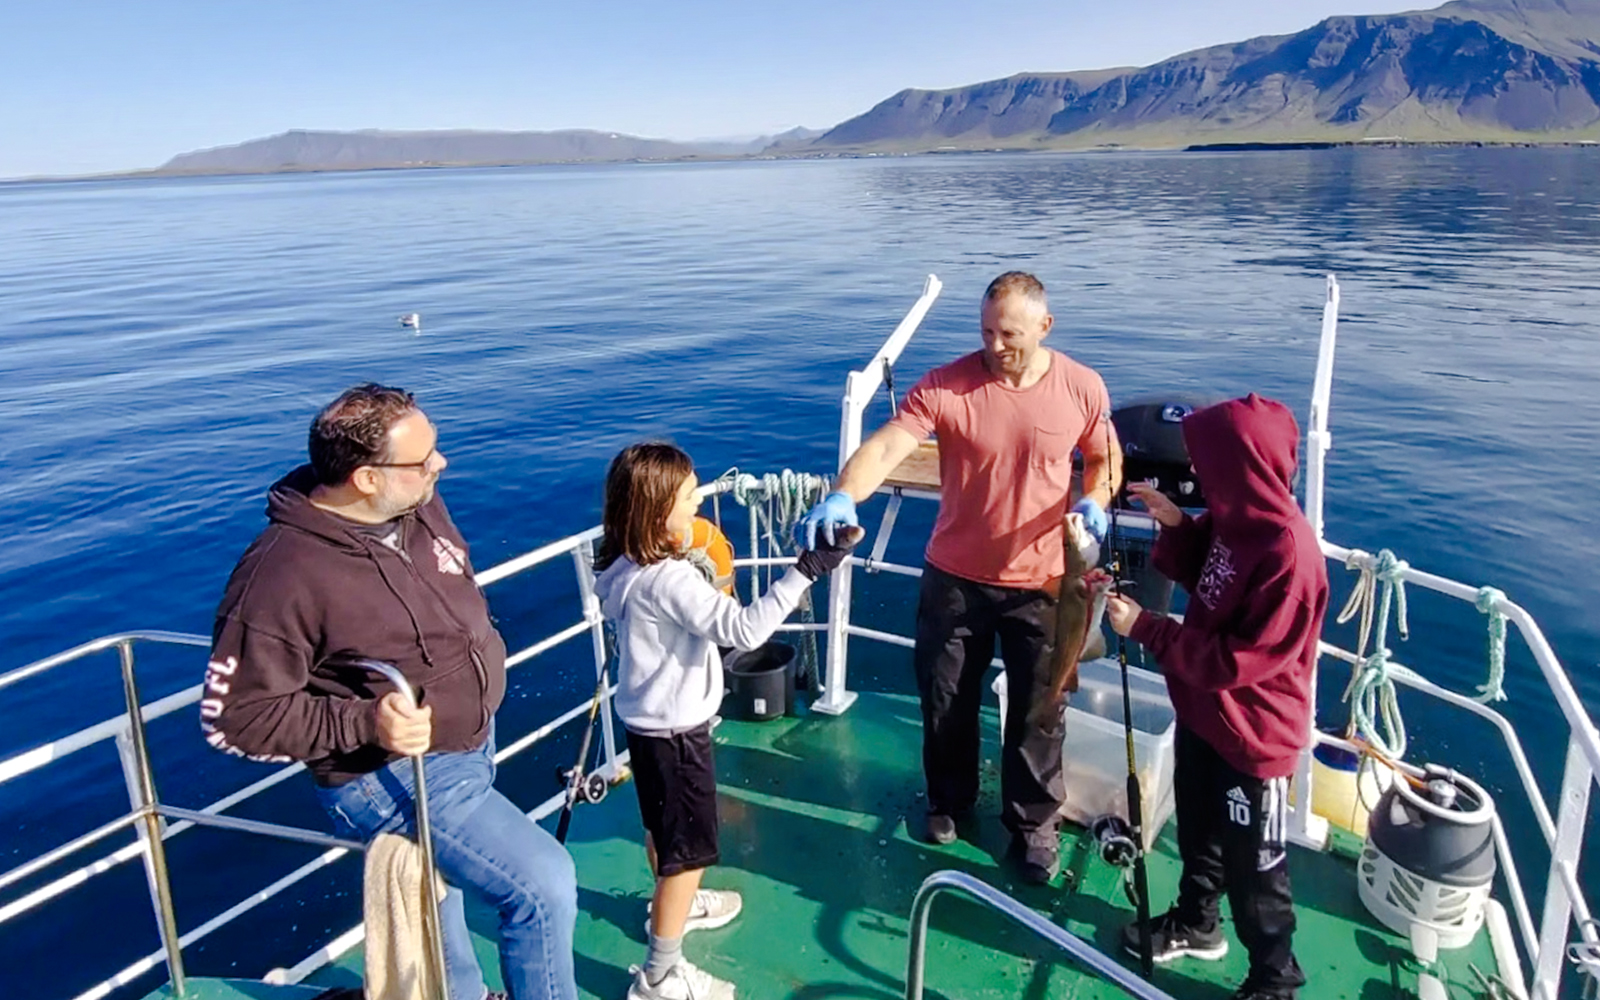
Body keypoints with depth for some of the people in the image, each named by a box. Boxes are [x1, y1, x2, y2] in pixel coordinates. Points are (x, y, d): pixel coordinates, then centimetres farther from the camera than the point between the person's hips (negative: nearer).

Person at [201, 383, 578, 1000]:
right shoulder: (284, 574, -29)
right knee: (544, 884, -15)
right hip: (390, 776, -8)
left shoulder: (418, 505, -7)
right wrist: (364, 723, -32)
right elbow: (235, 716, -22)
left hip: (472, 742, 8)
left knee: (437, 881, 30)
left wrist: (476, 653, 13)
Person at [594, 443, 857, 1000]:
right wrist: (806, 571, -36)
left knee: (664, 828, 30)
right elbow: (744, 630, -37)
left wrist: (699, 584, 5)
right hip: (674, 733, -9)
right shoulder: (668, 579, -31)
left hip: (651, 724, 9)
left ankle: (673, 904, 54)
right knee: (688, 850, 5)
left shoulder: (628, 568, -2)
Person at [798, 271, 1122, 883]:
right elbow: (885, 447, -28)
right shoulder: (944, 387, -16)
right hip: (955, 577, 0)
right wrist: (842, 497, -47)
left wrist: (1095, 502, -13)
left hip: (1041, 582, 0)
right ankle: (949, 799, 43)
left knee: (1037, 712, 12)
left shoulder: (1083, 389, -8)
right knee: (946, 699, 17)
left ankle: (1035, 822, 35)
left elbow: (1104, 458, 8)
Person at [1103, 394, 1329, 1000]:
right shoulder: (1238, 520, -6)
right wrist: (1176, 527, -6)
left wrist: (1144, 629, -25)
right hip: (1202, 713, 9)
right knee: (1198, 829, 28)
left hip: (1252, 736, -8)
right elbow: (1206, 582, 11)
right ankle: (1196, 922, 51)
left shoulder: (1289, 555, -33)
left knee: (1252, 868, 12)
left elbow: (1236, 661, -29)